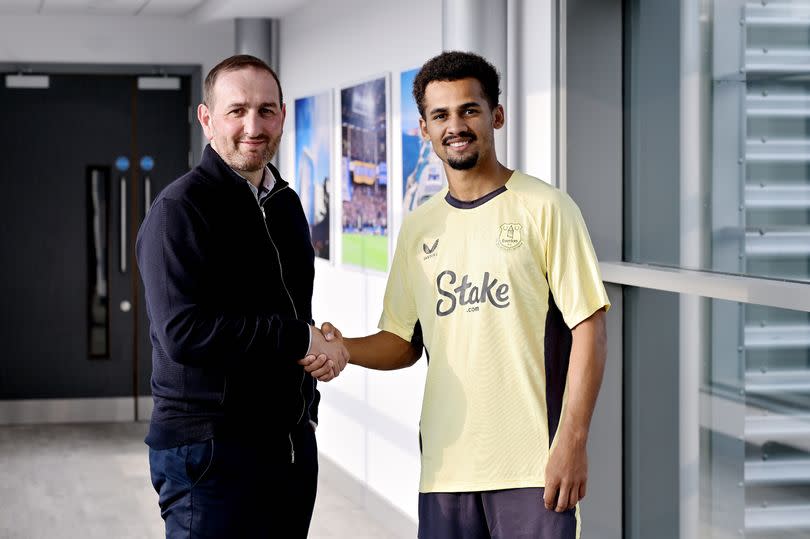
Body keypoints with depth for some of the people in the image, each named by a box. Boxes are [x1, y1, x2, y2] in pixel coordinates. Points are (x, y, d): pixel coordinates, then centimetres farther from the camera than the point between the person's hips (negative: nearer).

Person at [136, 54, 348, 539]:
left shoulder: (286, 204, 14)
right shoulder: (181, 209, -12)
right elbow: (183, 331, -23)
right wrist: (302, 339, -18)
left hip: (293, 440, 8)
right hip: (211, 448, -7)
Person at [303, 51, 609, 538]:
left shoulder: (545, 209, -3)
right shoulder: (418, 228, 12)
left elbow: (588, 331, -7)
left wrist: (573, 442, -13)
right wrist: (343, 349, -4)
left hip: (533, 464, -4)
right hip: (446, 465, 4)